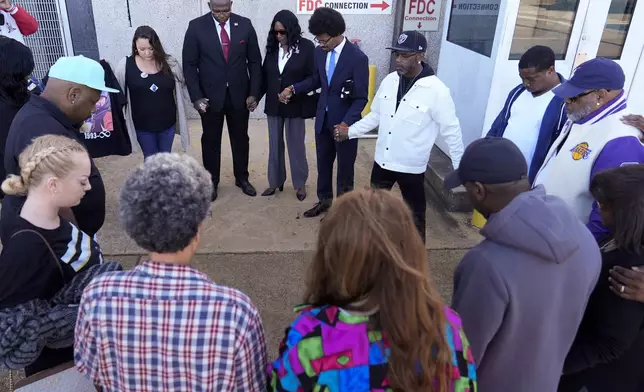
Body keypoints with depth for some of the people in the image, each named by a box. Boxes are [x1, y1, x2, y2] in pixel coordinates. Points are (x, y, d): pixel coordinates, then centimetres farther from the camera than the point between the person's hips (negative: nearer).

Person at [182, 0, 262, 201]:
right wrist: (196, 96, -13)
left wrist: (254, 93, -5)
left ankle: (242, 178, 31)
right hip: (210, 96, -1)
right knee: (210, 141, 11)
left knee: (240, 139, 14)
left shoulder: (245, 25, -3)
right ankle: (211, 182, 27)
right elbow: (189, 65, -5)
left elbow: (255, 61, 1)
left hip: (239, 94, 2)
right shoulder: (196, 26, -8)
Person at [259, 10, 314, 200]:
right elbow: (264, 75, 7)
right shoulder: (272, 46, 2)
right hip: (273, 105, 4)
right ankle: (275, 181, 26)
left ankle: (300, 183, 22)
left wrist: (294, 91, -15)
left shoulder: (306, 47, -9)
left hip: (295, 105, -4)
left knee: (296, 145, 7)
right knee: (275, 144, 12)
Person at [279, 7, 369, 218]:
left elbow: (361, 98, -17)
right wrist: (293, 88, 2)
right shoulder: (320, 52, -1)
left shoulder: (358, 57, -18)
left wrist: (346, 123, -28)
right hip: (323, 118, 6)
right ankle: (324, 200, 37)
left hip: (345, 122, -5)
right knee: (323, 163, 18)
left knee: (345, 166, 11)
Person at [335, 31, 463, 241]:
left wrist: (460, 168, -8)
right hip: (382, 160, 6)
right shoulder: (390, 80, -1)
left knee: (415, 214, 12)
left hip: (411, 166, -6)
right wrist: (350, 131, 6)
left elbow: (451, 130, -12)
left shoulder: (436, 90, -18)